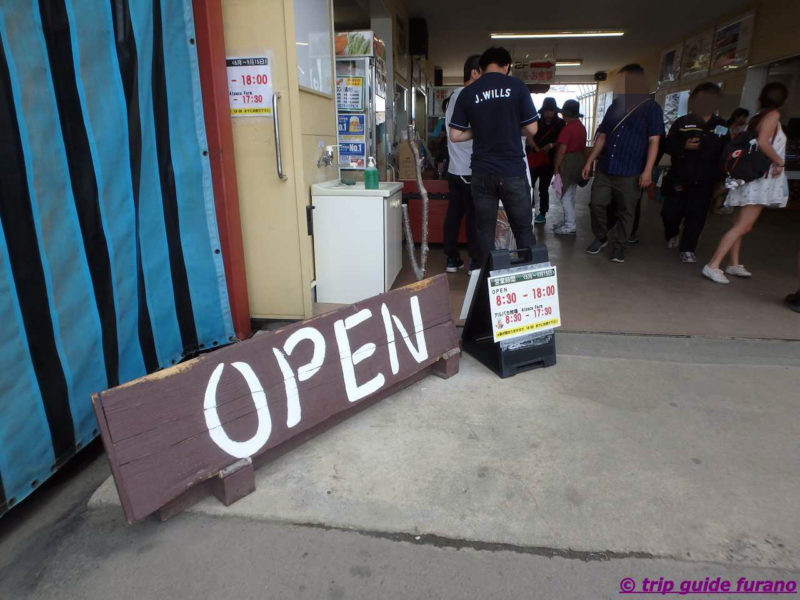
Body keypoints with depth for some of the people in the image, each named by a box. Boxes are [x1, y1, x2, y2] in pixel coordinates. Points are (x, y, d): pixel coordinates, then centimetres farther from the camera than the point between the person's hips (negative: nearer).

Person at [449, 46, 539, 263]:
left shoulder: (467, 93, 3)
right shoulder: (516, 86, -1)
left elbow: (455, 135, 2)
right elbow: (532, 129, -1)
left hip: (482, 173, 2)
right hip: (513, 171, -1)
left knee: (485, 231, 9)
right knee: (523, 229, 9)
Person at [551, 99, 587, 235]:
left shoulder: (567, 128, -16)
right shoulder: (581, 127, 11)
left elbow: (562, 150, -19)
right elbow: (583, 146, 16)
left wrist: (556, 166, -12)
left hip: (568, 163, -9)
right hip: (579, 161, 9)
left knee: (566, 195, -5)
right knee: (571, 194, 16)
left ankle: (570, 226, -3)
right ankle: (568, 221, 25)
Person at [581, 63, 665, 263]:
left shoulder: (651, 108, 0)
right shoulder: (615, 106, 14)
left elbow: (654, 141, -5)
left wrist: (648, 171, -13)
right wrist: (589, 162, 10)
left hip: (631, 172, -4)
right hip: (605, 168, 4)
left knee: (626, 211, 3)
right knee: (597, 203, 1)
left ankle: (618, 246, 17)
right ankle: (601, 237, 22)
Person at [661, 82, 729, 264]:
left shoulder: (722, 127, 9)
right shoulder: (682, 123, 2)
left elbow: (726, 155, 13)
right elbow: (667, 146, -1)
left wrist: (722, 180, 6)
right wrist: (684, 146, -19)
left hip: (704, 181, 2)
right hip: (679, 178, -1)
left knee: (697, 216, 1)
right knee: (671, 211, 2)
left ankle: (687, 249, 12)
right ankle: (672, 235, 32)